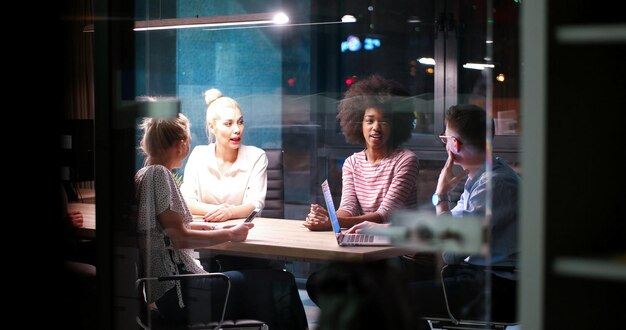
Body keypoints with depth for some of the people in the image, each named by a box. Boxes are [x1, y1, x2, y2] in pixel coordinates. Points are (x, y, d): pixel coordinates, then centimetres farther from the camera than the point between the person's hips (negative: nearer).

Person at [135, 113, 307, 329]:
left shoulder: (143, 175, 15)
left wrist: (213, 228, 12)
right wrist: (230, 234, -9)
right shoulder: (158, 174, -12)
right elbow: (179, 237, -18)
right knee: (280, 284, -9)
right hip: (178, 293, -10)